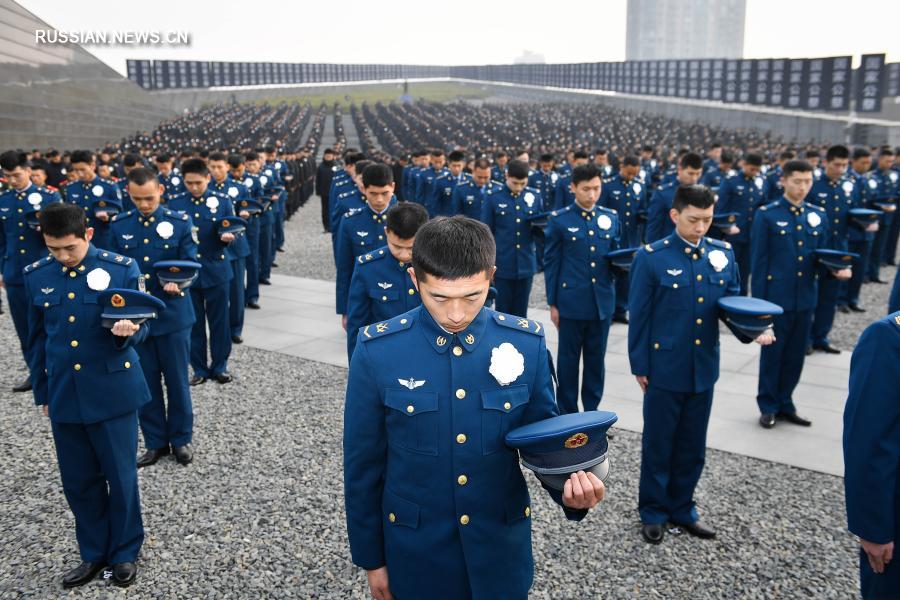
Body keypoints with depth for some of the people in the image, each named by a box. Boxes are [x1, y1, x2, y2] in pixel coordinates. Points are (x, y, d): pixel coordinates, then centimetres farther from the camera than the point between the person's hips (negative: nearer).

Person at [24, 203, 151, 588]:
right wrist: (42, 393, 13)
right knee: (79, 480, 12)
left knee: (120, 476, 8)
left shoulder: (122, 269, -8)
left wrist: (127, 331, -27)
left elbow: (139, 328, -3)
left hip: (113, 392, -3)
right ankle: (94, 553, 31)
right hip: (64, 396, 3)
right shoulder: (36, 276, 3)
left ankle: (124, 552, 28)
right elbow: (37, 339, 11)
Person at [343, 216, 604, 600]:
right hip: (416, 548, -1)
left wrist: (568, 486, -20)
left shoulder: (527, 344, -12)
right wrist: (371, 557, 1)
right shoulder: (377, 350, -15)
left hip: (502, 545, 2)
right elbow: (363, 463, -6)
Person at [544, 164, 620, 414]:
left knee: (596, 360, 13)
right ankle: (567, 414, 21)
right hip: (571, 302, -3)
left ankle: (592, 412, 28)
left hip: (602, 302, 3)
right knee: (568, 361, 8)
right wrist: (553, 303, -3)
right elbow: (551, 263, -2)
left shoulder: (612, 217, 5)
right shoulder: (559, 219, -4)